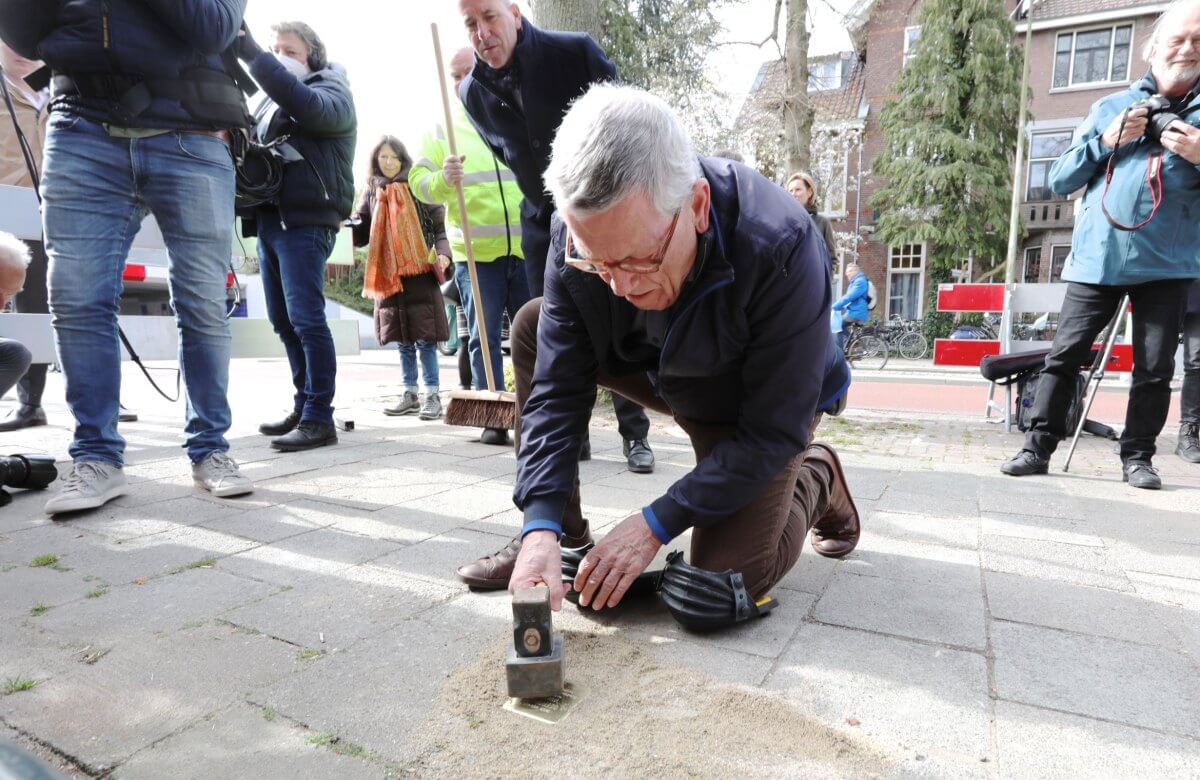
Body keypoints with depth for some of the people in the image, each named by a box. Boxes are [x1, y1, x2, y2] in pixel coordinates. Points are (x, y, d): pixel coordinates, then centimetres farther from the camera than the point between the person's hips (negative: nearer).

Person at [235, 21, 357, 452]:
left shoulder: (331, 93, 2)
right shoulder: (271, 99, 25)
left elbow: (304, 103, -21)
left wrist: (251, 52, -24)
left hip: (305, 221, -8)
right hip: (269, 219, 8)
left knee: (306, 318, -13)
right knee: (284, 321, 9)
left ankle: (319, 418, -9)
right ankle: (304, 407, 18)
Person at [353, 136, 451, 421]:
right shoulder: (371, 192, 13)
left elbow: (439, 225, -1)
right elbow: (360, 232, 13)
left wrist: (443, 253, -17)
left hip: (420, 273, -4)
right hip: (388, 276, 4)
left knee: (425, 338, -4)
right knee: (403, 339, 10)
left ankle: (432, 396, 5)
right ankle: (410, 395, 19)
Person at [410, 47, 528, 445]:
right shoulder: (441, 129, 11)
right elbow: (419, 182, 4)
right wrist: (442, 180, -18)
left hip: (526, 249, 1)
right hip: (474, 253, 0)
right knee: (483, 337, 1)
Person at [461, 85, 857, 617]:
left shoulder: (781, 249, -38)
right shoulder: (578, 239, -25)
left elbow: (774, 431, -30)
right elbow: (557, 391, -20)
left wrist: (655, 524, -30)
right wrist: (541, 524, -32)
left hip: (759, 404, -4)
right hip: (662, 371, 5)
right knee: (533, 326, -13)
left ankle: (816, 478, 16)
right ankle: (561, 535, -4)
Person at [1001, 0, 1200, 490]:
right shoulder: (1109, 108, 13)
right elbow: (1059, 181, 9)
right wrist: (1105, 142, -5)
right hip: (1097, 258, 0)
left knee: (1155, 368, 2)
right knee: (1065, 356, -3)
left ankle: (1137, 457, 14)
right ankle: (1038, 448, 3)